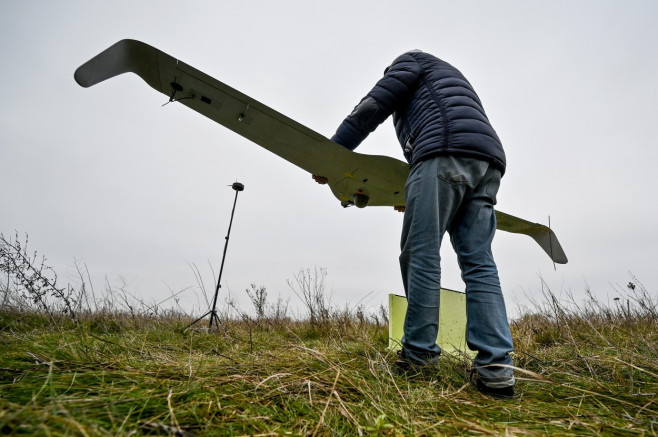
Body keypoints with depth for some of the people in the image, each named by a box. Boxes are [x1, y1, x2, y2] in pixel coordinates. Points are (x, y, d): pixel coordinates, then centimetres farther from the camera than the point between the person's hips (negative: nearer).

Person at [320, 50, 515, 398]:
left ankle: (418, 356, -5)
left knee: (421, 255, -8)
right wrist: (414, 197, 41)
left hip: (445, 153, -8)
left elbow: (371, 109, 8)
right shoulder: (446, 81, 43)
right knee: (478, 263, -2)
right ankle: (495, 366, -7)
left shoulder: (411, 60, 22)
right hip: (487, 161, 8)